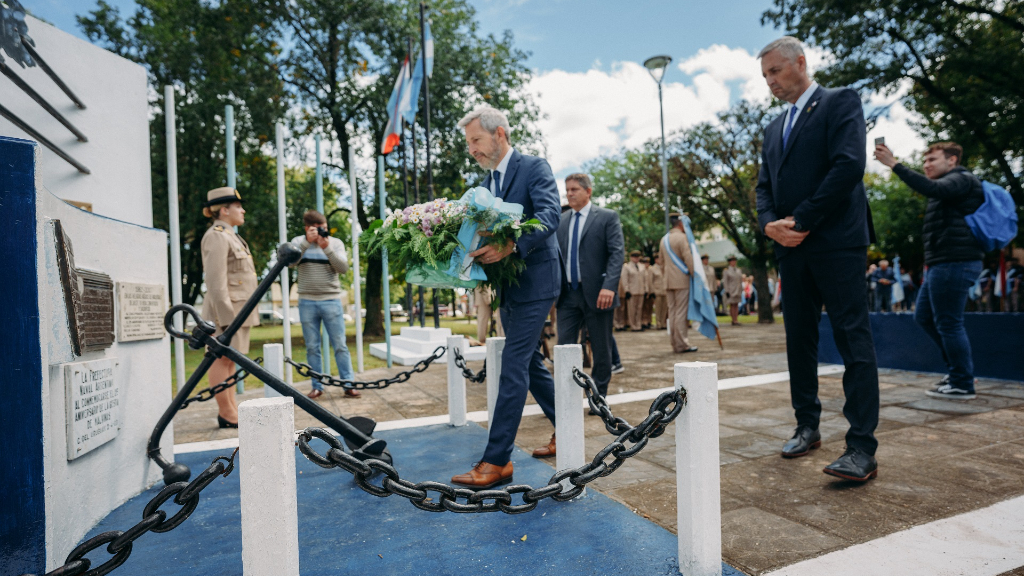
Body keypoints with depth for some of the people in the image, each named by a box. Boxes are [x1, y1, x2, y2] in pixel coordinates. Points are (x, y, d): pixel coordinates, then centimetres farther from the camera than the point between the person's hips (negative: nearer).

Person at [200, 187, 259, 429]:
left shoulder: (229, 236, 21)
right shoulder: (216, 236, -10)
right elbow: (216, 281, -19)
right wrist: (226, 317, -23)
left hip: (239, 308, 10)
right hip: (226, 308, -10)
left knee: (230, 360, 12)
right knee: (222, 359, -4)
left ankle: (232, 410, 17)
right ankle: (226, 414, 1)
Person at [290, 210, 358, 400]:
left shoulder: (335, 242, 6)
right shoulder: (298, 241, 8)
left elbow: (344, 267, -8)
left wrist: (326, 247, -17)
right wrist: (307, 241, -18)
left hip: (331, 301, -1)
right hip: (307, 302, 1)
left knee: (340, 345, 0)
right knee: (312, 347, 7)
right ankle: (317, 386, 17)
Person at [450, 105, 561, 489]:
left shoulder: (534, 168, -7)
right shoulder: (486, 182, 16)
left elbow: (549, 217, -23)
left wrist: (510, 247, -37)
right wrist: (477, 250, -8)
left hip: (534, 281, -9)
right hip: (508, 286, 9)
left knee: (513, 367, -10)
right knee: (530, 363, 15)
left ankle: (497, 461, -3)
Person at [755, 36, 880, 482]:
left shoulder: (840, 102, 2)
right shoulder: (774, 128, 21)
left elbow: (849, 165, -13)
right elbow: (765, 186, 16)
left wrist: (802, 220, -14)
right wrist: (770, 223, -4)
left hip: (837, 243, -7)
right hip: (793, 248, 7)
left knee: (853, 341, -7)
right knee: (799, 341, 9)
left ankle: (862, 448, -4)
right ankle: (807, 427, 21)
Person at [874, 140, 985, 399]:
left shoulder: (961, 179, -6)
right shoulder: (947, 187, 25)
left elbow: (931, 188, -28)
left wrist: (894, 164, -30)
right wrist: (931, 263, 21)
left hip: (954, 263, -10)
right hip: (944, 263, 10)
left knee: (948, 323, -6)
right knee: (924, 317, 14)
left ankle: (962, 385, 3)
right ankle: (958, 368, 23)